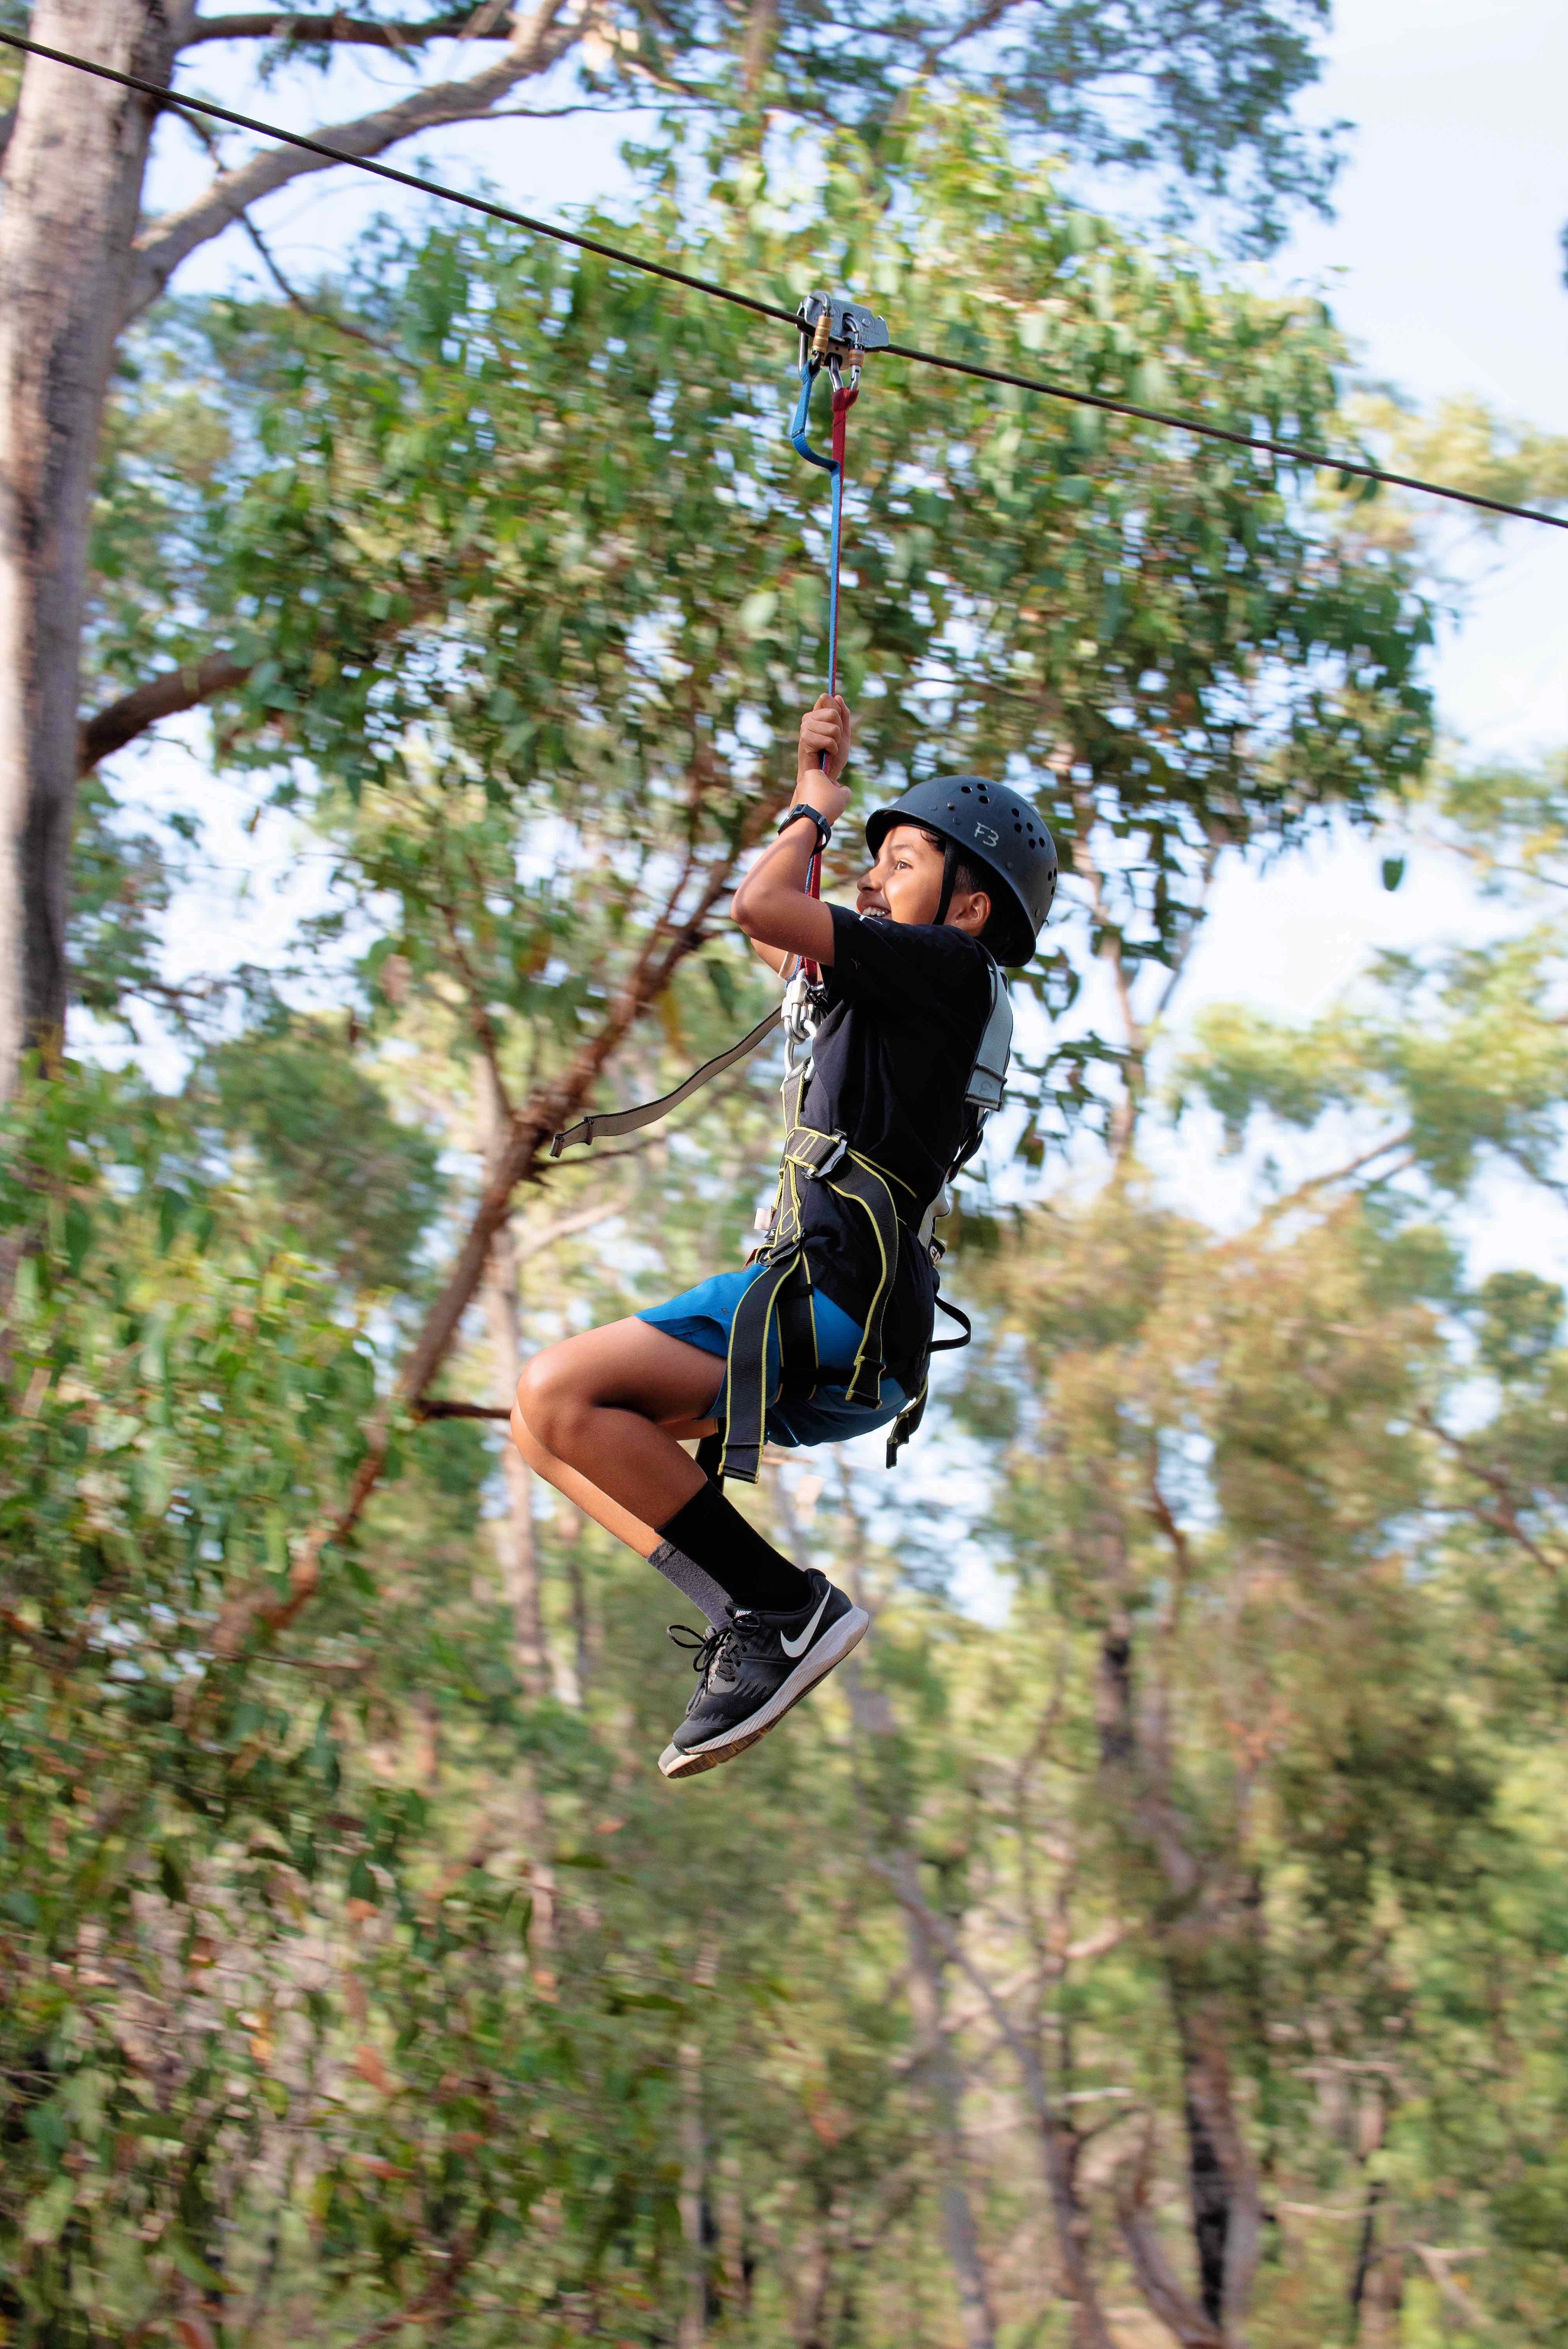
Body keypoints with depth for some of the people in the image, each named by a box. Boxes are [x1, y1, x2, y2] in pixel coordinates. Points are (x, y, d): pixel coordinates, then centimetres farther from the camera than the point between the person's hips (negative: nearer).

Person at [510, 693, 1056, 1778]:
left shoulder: (953, 968, -2)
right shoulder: (892, 994, 26)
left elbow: (762, 907, -8)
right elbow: (776, 938, 41)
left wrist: (813, 812, 11)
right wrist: (819, 790, 35)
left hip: (830, 1311, -10)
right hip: (837, 1351, 10)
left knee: (561, 1394, -21)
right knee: (548, 1420, 7)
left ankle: (780, 1604, -18)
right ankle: (762, 1634, -3)